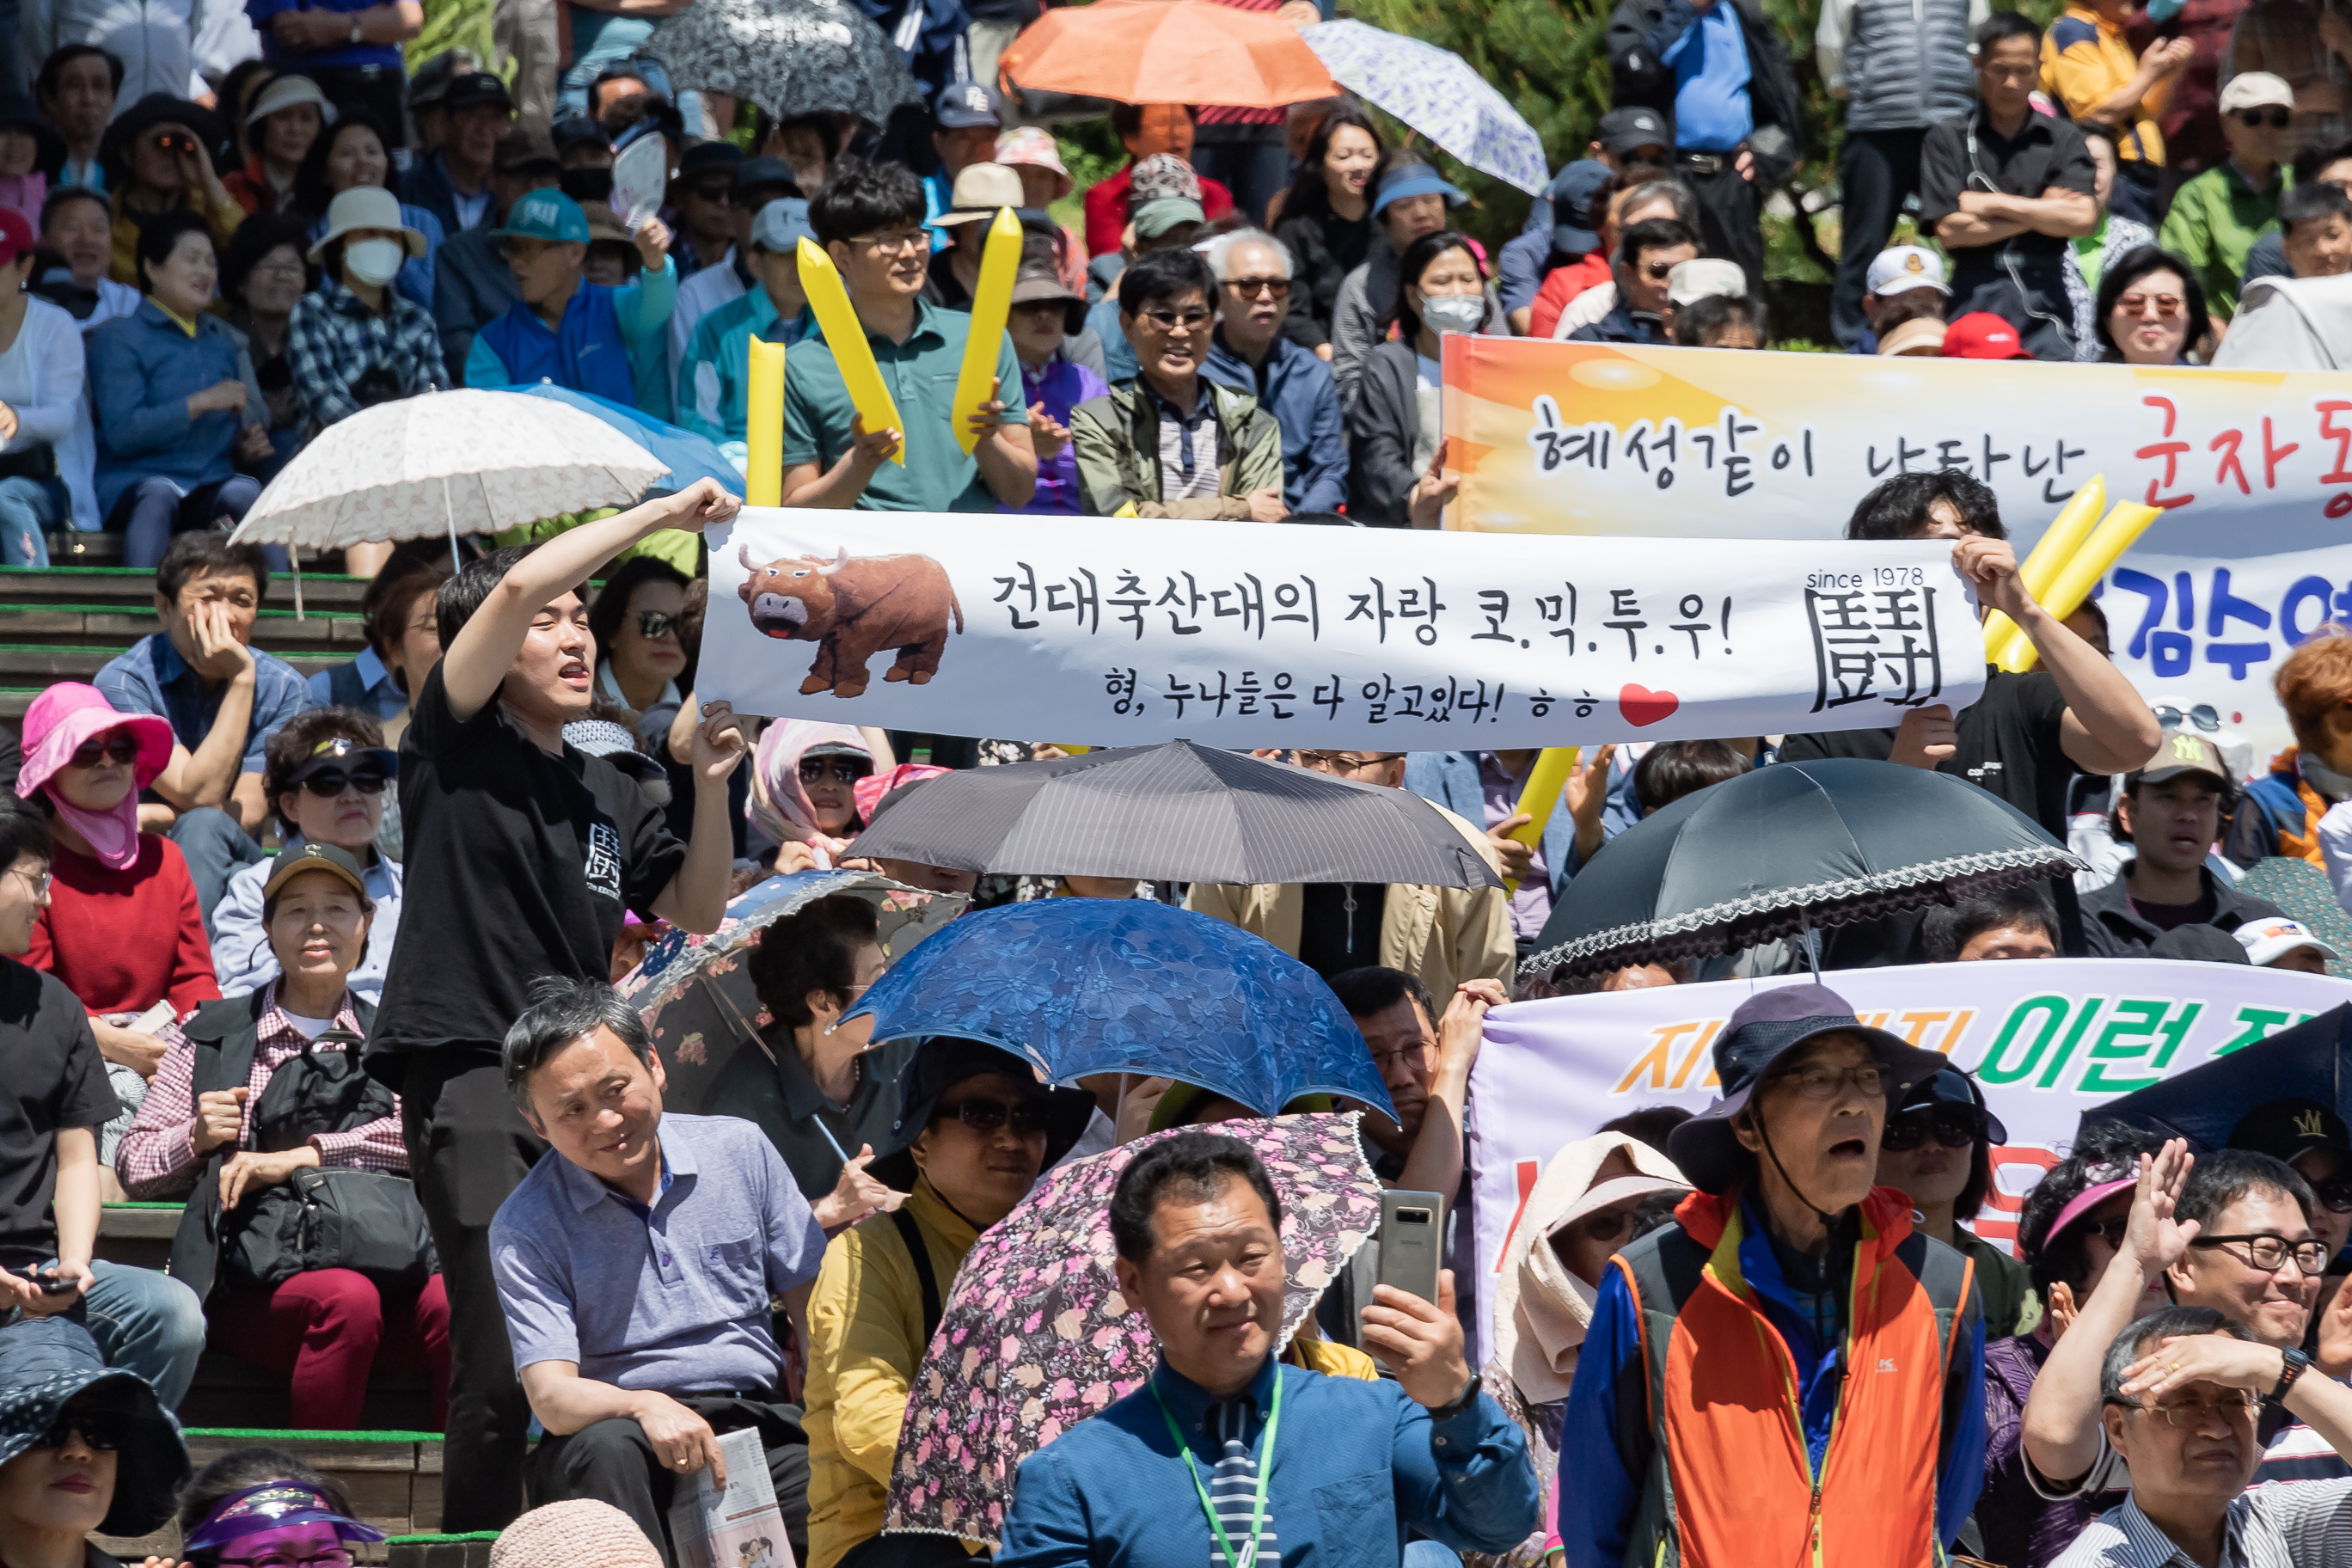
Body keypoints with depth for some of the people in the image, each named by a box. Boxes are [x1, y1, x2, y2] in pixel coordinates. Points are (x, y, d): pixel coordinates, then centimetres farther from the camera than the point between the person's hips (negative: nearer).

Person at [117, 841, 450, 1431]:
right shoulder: (213, 1034, 17)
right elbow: (133, 1167, 16)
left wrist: (303, 1155, -14)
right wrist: (196, 1137, -6)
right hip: (252, 1286, -1)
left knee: (452, 1304, -33)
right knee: (348, 1299, -35)